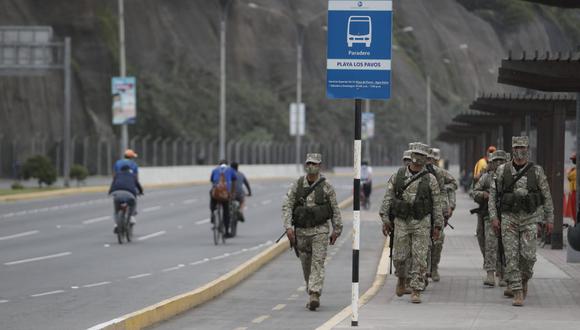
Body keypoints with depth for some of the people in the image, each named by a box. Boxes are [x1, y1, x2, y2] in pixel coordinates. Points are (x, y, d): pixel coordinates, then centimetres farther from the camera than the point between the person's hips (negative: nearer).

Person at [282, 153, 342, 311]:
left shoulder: (326, 186, -3)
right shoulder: (297, 185, 1)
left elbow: (335, 209, 3)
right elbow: (286, 206, -2)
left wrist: (336, 230, 3)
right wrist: (288, 227, -12)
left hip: (320, 231, -3)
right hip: (301, 231, 3)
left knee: (318, 263, -13)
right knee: (306, 265, 10)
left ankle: (315, 295, -20)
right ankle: (312, 295, 23)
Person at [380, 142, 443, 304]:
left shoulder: (430, 179, 2)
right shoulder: (397, 176, 5)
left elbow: (437, 204, 4)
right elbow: (388, 198, 5)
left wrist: (438, 226, 1)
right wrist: (385, 219, -2)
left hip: (421, 224, -1)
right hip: (401, 222, 1)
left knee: (419, 258, -5)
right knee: (400, 256, 4)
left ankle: (416, 291, -1)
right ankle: (401, 278, 33)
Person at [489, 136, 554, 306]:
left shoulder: (536, 171, 2)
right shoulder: (502, 170, 3)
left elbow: (547, 196, 7)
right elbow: (493, 195, 6)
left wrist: (550, 219, 6)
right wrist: (494, 217, -2)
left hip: (529, 219, -1)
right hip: (509, 218, 1)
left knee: (528, 255, -8)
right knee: (511, 256, -5)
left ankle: (524, 280, 22)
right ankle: (517, 293, -2)